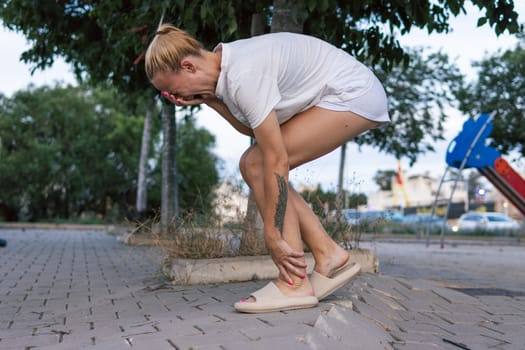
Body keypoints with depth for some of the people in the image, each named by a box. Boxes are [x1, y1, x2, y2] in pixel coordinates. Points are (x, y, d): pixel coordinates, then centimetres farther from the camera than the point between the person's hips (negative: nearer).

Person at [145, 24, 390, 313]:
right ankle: (328, 254, 4)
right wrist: (208, 99, -10)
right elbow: (252, 129, 3)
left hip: (354, 94, -9)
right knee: (251, 165, 1)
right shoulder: (224, 63, -1)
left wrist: (272, 235, -21)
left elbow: (277, 161, -27)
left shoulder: (244, 76, -28)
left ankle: (295, 284, -12)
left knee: (258, 164, -17)